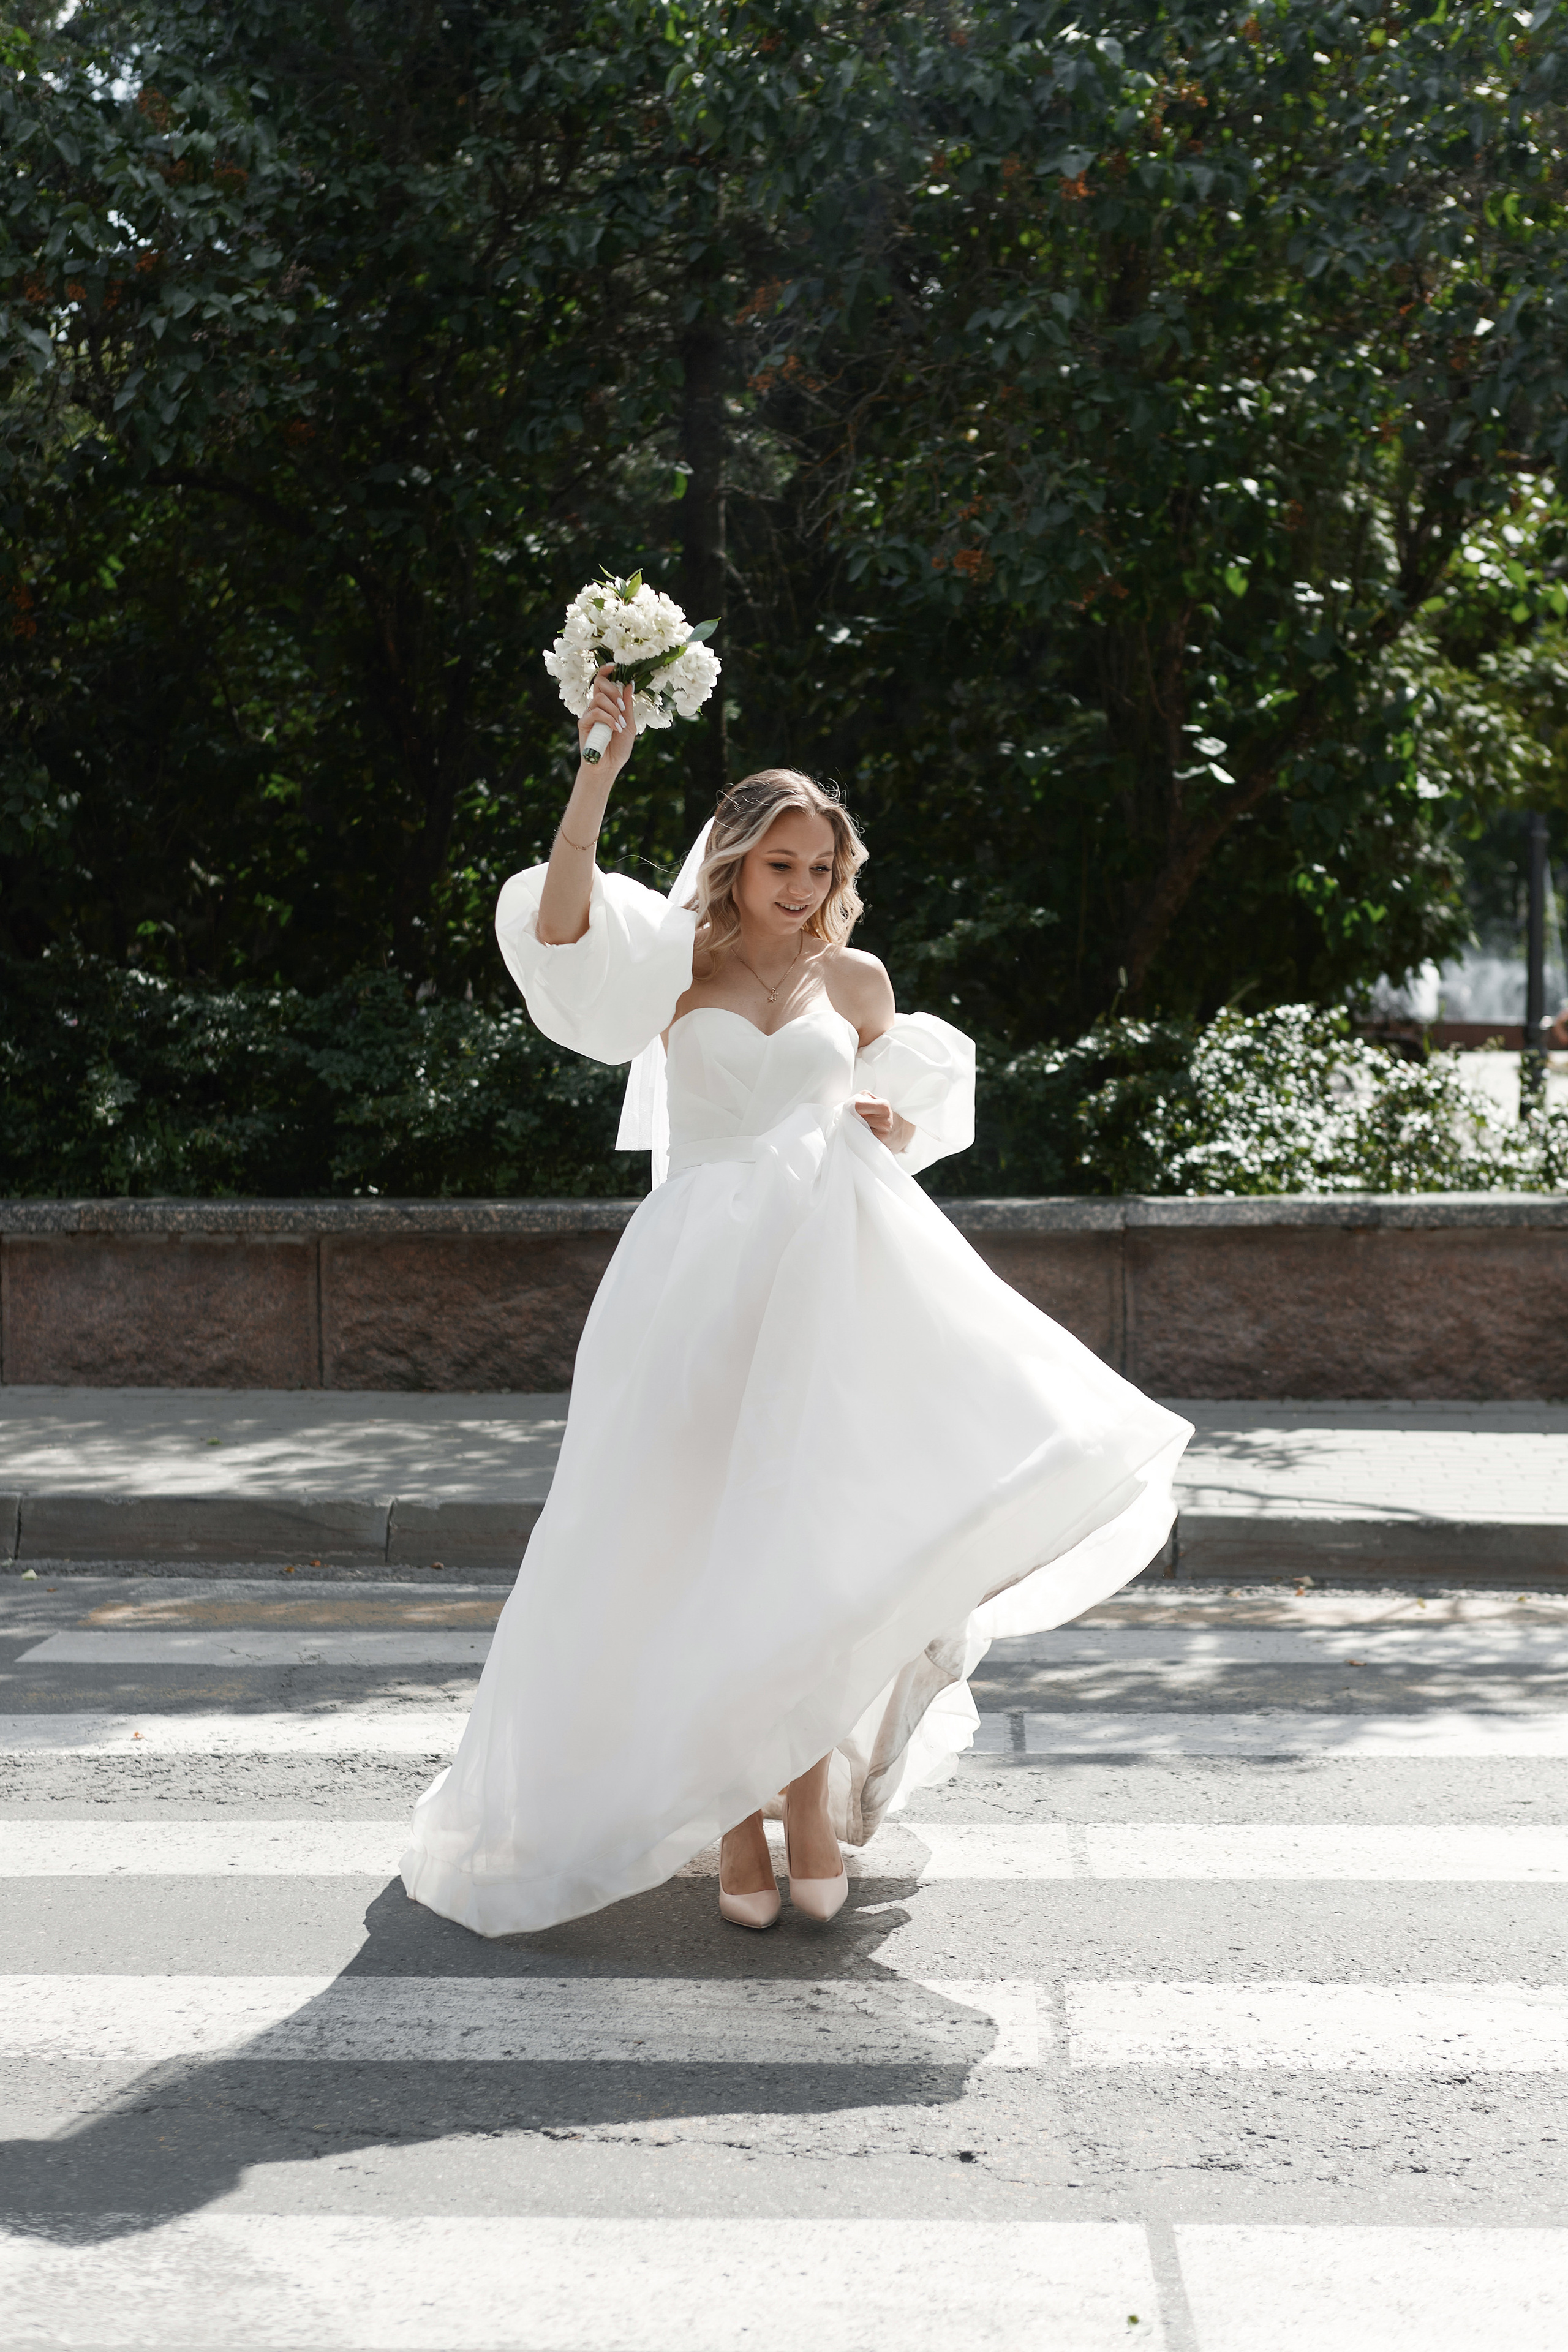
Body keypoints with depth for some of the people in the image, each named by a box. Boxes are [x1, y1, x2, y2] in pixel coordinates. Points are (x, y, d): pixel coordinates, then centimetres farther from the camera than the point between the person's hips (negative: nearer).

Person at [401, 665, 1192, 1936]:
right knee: (712, 1552, -2)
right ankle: (735, 1822, 7)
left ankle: (812, 1785, 5)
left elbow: (904, 1118, 25)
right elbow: (562, 920, -16)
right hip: (703, 1278, -2)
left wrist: (892, 1128, 2)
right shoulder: (677, 966, 3)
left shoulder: (856, 980, 12)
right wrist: (601, 771, -24)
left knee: (825, 1530, -10)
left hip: (831, 1277, 2)